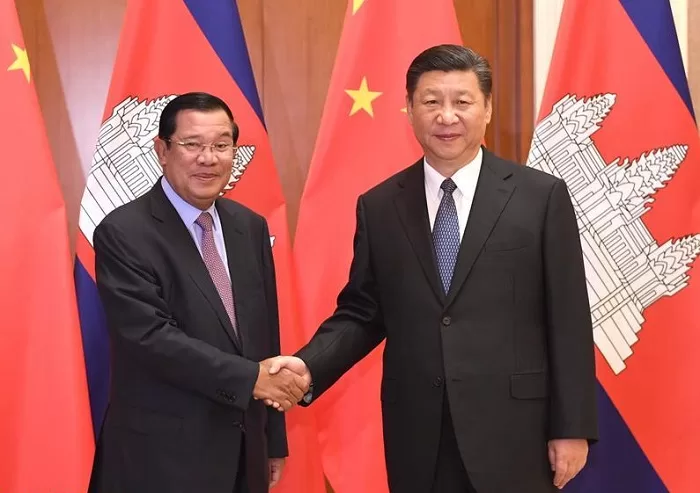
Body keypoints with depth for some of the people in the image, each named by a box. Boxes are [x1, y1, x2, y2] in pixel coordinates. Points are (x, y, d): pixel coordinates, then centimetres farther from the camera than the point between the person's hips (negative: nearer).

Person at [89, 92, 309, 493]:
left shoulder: (251, 227, 7)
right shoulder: (124, 233, -12)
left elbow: (265, 333, 10)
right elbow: (151, 335, -20)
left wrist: (274, 440, 12)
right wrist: (249, 378, -24)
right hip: (162, 455, -5)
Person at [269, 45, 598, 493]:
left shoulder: (542, 196, -2)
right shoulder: (378, 207, 5)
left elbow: (568, 321, -3)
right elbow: (361, 313, 8)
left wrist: (572, 428, -4)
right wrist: (309, 365, -10)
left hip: (512, 430, -2)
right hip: (417, 435, 2)